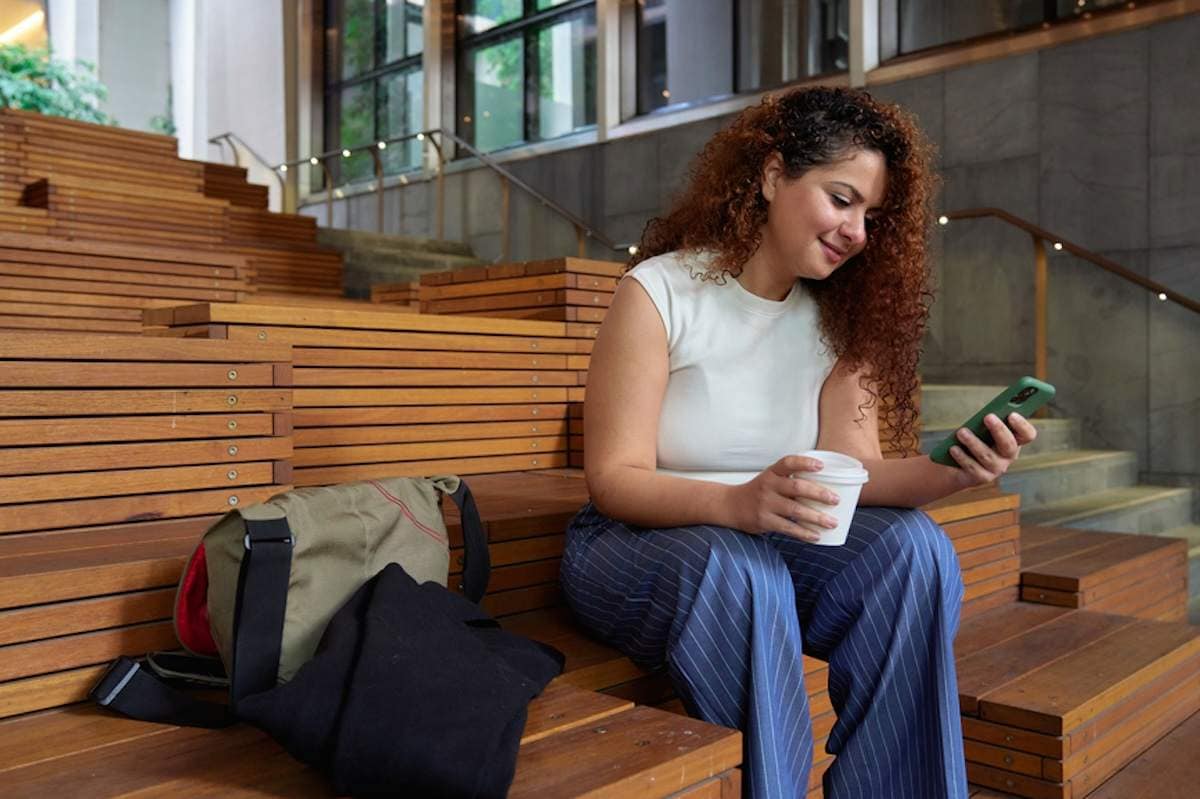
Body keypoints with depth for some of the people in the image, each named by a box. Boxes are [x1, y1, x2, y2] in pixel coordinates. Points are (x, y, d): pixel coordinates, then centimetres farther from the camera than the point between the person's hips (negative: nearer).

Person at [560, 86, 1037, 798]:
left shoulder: (836, 319, 3)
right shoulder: (660, 291, -13)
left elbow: (853, 469, -5)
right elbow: (613, 478, -18)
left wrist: (948, 472, -25)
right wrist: (737, 504, -35)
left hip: (771, 537, 5)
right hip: (637, 540, -4)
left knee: (913, 545, -21)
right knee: (738, 570, -36)